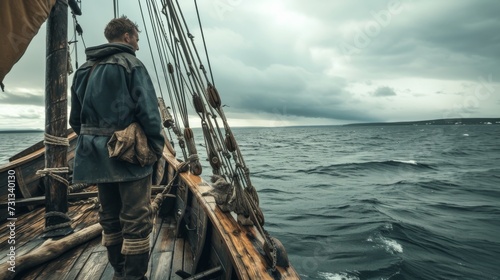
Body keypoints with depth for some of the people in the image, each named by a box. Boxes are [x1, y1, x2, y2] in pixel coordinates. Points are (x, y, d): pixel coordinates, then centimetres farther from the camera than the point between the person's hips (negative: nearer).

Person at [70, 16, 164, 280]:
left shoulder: (84, 69, 16)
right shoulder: (131, 64, -5)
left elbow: (75, 118, 17)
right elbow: (148, 111, -15)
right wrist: (157, 145, -6)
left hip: (97, 154, 8)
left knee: (110, 217, 16)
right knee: (136, 219, -2)